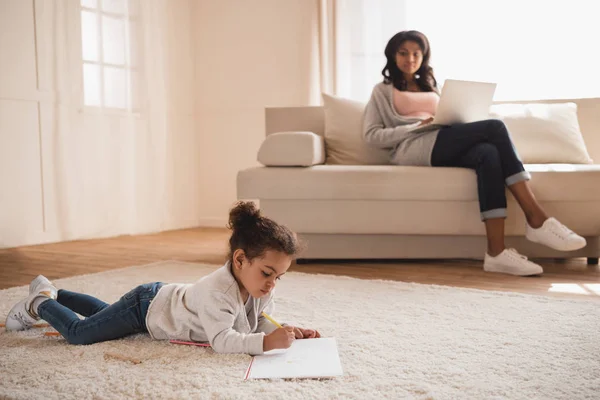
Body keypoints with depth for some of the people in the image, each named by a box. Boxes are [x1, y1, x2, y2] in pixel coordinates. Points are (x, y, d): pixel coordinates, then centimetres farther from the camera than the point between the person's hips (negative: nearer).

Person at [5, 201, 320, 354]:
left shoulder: (261, 286, -19)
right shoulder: (218, 290, -44)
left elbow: (261, 321, -8)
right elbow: (222, 341, -48)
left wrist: (286, 332, -27)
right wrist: (266, 342, -59)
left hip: (164, 298, 8)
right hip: (146, 307, -8)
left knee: (104, 313, 31)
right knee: (78, 333, -2)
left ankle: (50, 293, 52)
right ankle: (40, 303, 27)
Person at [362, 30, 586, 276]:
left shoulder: (430, 88, 35)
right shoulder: (383, 91, 20)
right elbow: (372, 136, 5)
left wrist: (457, 120, 3)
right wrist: (418, 126, -7)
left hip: (444, 149, 5)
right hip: (414, 148, -5)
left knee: (487, 153, -33)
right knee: (495, 128, -25)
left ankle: (497, 252, -43)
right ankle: (536, 219, -31)